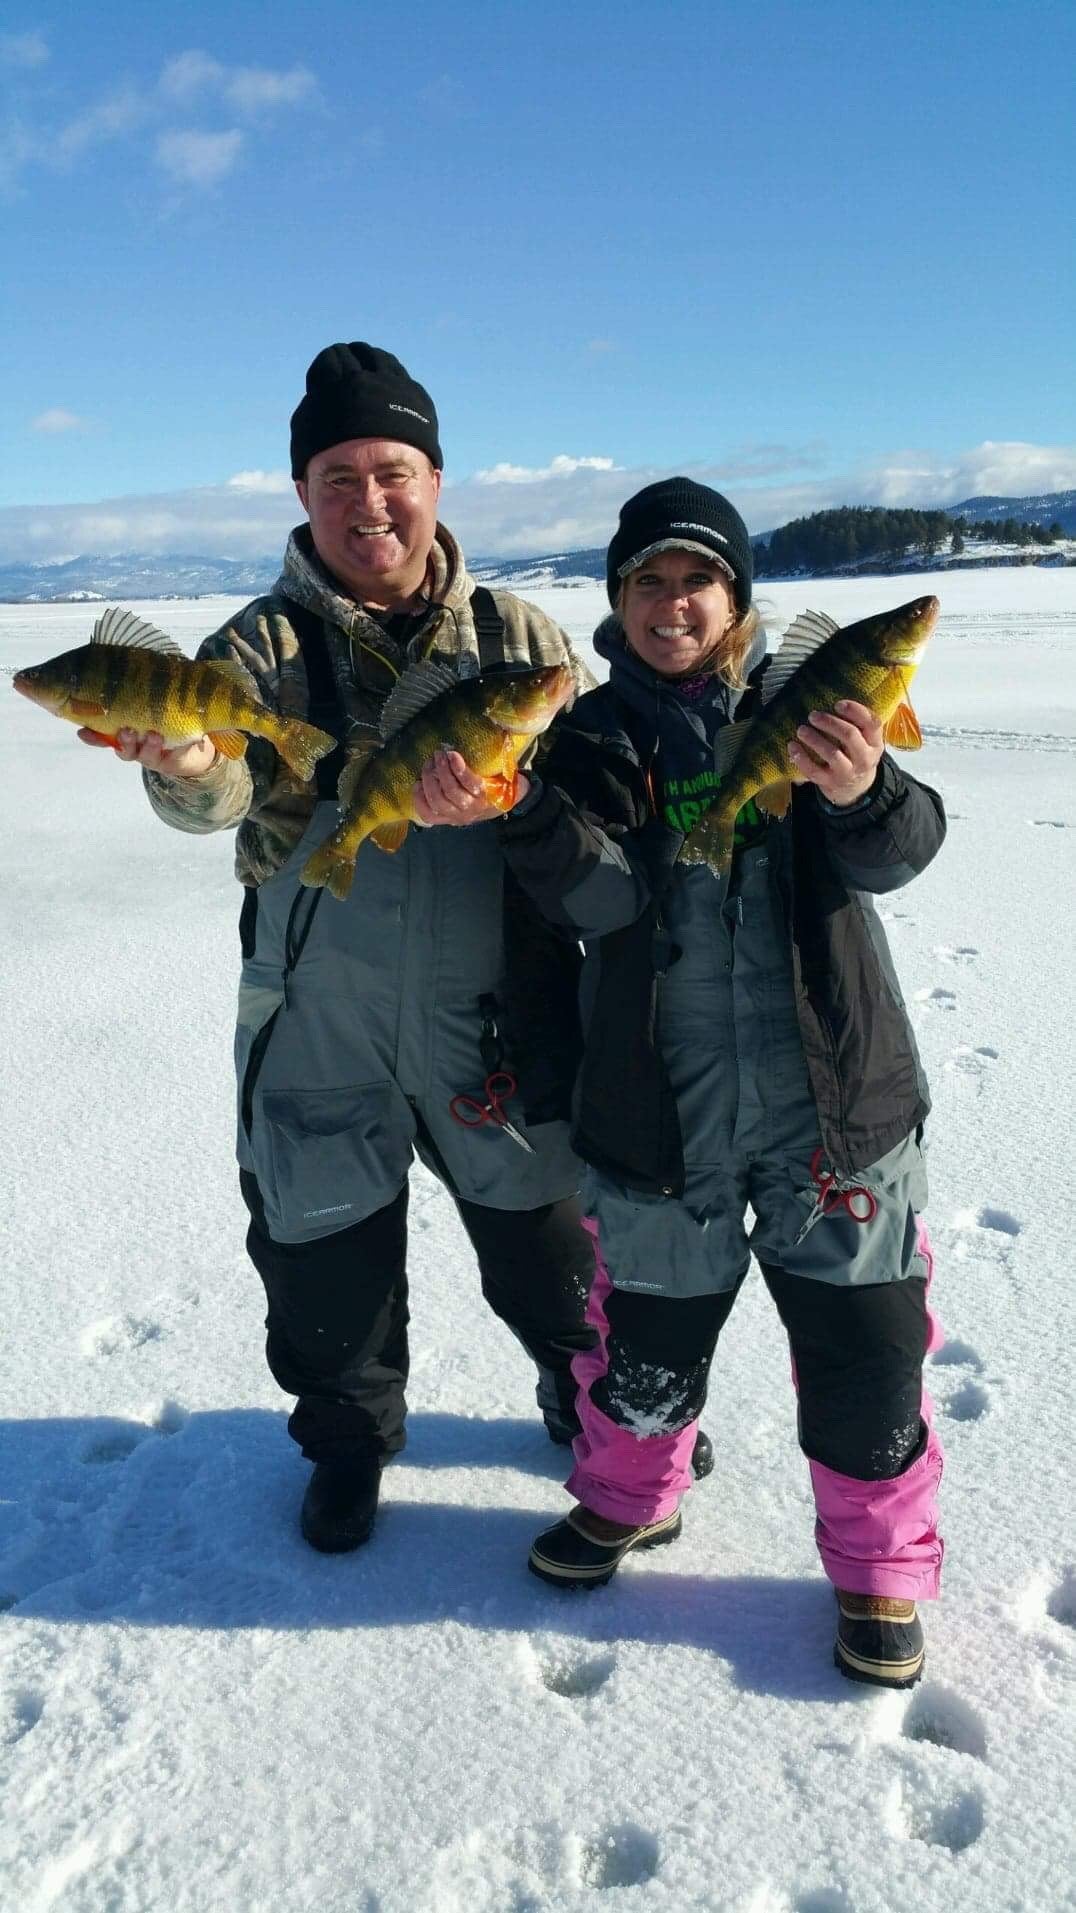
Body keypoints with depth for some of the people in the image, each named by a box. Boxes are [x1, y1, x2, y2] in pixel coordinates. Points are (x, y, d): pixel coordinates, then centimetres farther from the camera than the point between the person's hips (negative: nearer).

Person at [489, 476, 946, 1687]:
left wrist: (864, 793, -36)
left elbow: (895, 857, -13)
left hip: (835, 1096, 0)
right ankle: (631, 1495, 45)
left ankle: (878, 1569, 32)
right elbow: (600, 897, -13)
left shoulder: (804, 708, 1)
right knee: (648, 1332, 15)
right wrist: (523, 810, -31)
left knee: (862, 1347, 7)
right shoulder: (595, 737, 2)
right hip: (659, 1107, 1)